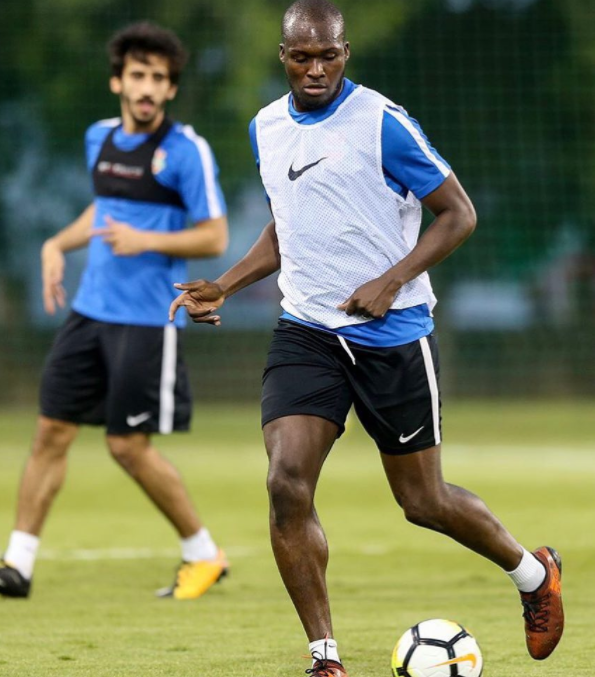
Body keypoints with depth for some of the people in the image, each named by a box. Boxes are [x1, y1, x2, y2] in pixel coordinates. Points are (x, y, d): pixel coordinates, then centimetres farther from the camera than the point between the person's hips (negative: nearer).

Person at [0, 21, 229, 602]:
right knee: (51, 431, 2)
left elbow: (215, 237, -10)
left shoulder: (186, 150, -10)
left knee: (128, 446, -4)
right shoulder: (100, 138, 10)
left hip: (146, 320, -6)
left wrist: (145, 241, -21)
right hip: (90, 310, 6)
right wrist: (58, 244, 13)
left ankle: (204, 555, 14)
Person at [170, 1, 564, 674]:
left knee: (422, 502, 6)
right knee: (287, 483, -16)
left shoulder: (381, 123, -12)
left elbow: (458, 214, -7)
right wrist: (224, 286, 10)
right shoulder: (266, 128, 7)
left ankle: (533, 572, 36)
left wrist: (392, 281, -19)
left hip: (392, 334, -4)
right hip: (306, 332, 4)